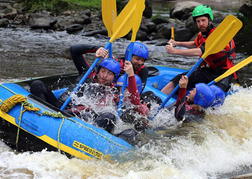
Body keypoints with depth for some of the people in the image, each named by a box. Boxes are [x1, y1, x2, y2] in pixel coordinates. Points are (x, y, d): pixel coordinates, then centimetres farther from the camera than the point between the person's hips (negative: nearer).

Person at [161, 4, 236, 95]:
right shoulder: (202, 34, 9)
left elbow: (199, 52, -30)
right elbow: (195, 44, 34)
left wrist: (174, 51, -27)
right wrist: (177, 43, 20)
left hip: (222, 74, -7)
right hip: (206, 71, 7)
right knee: (178, 80, -9)